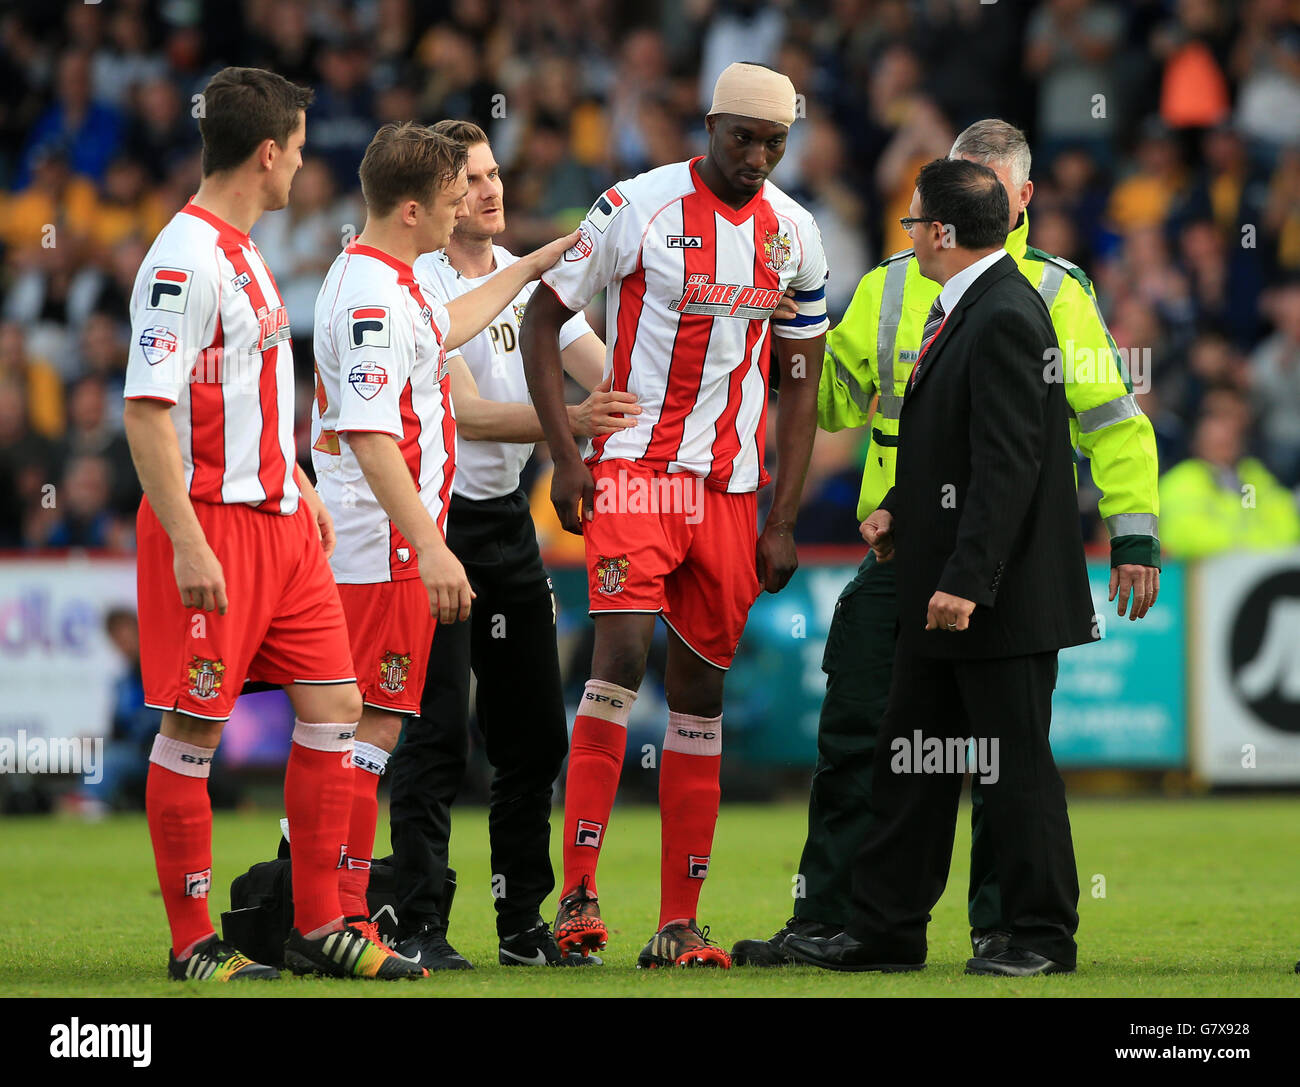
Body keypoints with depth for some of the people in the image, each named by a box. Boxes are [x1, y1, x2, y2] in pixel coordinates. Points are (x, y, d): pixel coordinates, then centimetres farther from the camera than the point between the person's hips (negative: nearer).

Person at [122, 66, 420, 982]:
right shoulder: (184, 260, -15)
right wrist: (188, 544, -23)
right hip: (211, 525, -10)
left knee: (335, 707, 6)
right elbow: (148, 410, -19)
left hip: (279, 523, 10)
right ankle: (192, 942, 4)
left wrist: (298, 485, 27)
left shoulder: (242, 253, 16)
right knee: (194, 728, -2)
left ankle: (319, 926, 11)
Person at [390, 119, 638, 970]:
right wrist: (570, 419, -33)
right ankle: (421, 927, -4)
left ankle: (525, 923, 16)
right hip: (432, 518, -7)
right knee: (438, 733, -9)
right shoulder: (415, 287, -12)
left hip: (508, 517, 7)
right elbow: (469, 415, -21)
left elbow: (612, 377, 6)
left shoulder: (534, 277, 10)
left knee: (535, 732, 8)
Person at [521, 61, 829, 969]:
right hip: (635, 468, -4)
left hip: (733, 486, 4)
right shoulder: (639, 207, -7)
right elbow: (544, 319, 0)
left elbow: (799, 383, 13)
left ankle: (680, 925, 9)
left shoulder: (794, 236, 7)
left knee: (703, 687, 5)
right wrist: (566, 456, -8)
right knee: (623, 650, -20)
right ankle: (579, 893, -18)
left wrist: (783, 520, 6)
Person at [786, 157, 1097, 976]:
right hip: (942, 593, 10)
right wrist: (898, 508, 9)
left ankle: (1044, 937, 8)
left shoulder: (1006, 319, -19)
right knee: (912, 759, 13)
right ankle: (886, 931, 18)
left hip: (1000, 596, -10)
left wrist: (965, 579, -25)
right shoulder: (962, 311, 13)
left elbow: (1008, 463, -23)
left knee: (1018, 764, -1)